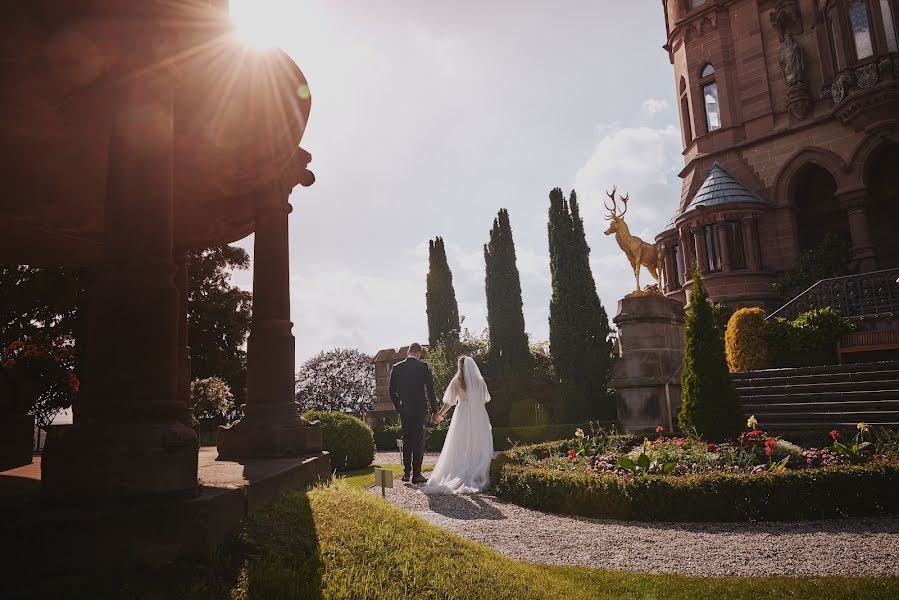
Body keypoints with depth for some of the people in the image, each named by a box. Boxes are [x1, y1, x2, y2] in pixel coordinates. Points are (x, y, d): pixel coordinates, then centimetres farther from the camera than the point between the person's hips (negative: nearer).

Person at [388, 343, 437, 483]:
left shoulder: (396, 368, 1)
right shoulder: (424, 368, -7)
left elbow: (392, 392, 4)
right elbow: (430, 391, -6)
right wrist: (435, 410, 2)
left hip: (404, 410, 3)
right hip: (420, 409, -3)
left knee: (406, 440, 14)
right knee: (419, 441, 3)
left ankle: (406, 473, 13)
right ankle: (416, 474, 3)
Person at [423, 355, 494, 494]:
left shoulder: (457, 381, -3)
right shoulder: (480, 381, 4)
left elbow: (449, 402, -3)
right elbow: (485, 399, 8)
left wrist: (440, 414, 10)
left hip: (462, 415, -2)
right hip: (479, 416, 2)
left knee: (460, 448, 4)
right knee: (477, 447, 6)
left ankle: (460, 476, 2)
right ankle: (478, 477, 3)